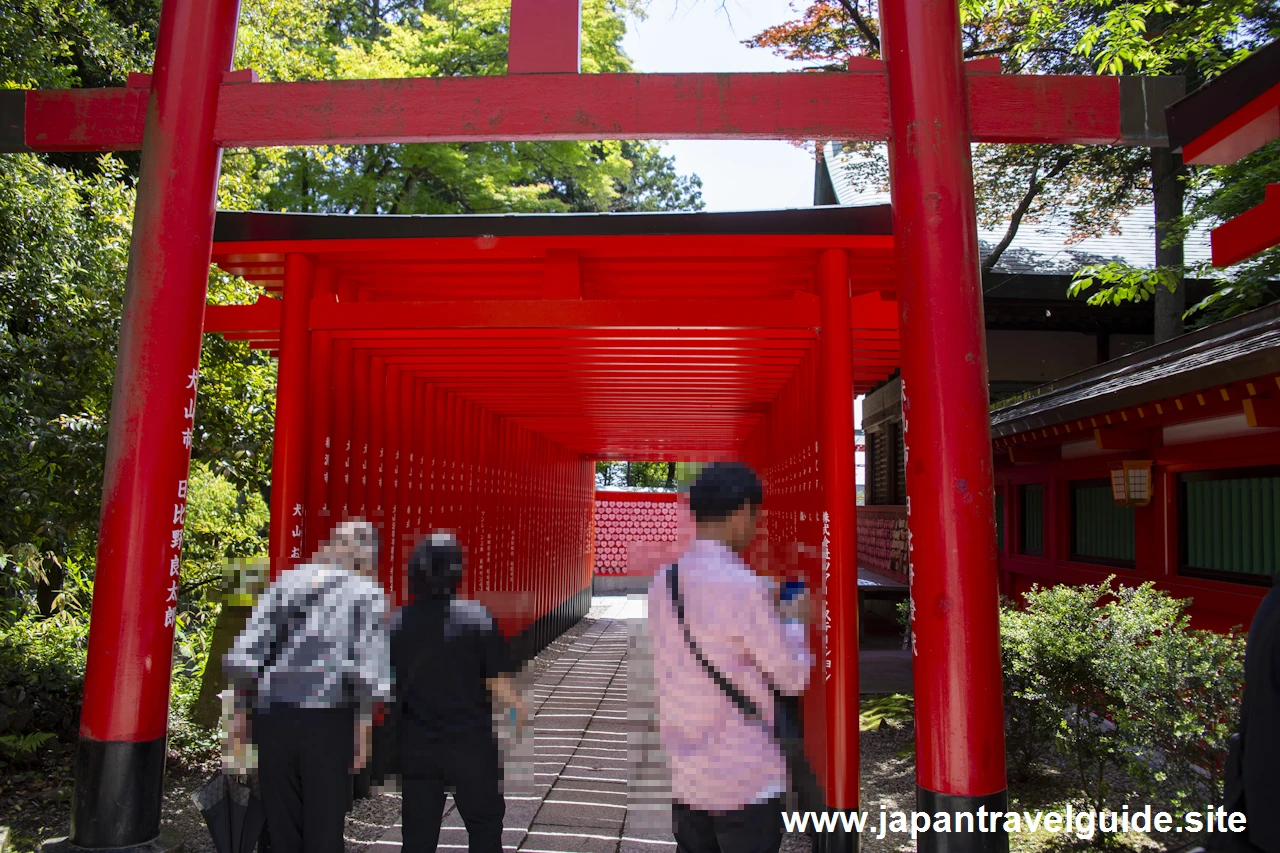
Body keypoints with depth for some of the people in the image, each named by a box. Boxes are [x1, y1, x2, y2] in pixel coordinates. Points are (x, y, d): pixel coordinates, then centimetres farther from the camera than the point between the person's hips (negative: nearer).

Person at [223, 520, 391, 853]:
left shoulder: (287, 580, 7)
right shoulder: (368, 593, -1)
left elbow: (242, 657, 1)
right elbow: (368, 672, -11)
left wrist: (242, 709, 11)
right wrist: (363, 725, -2)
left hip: (272, 716, 3)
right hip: (328, 721, -3)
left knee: (281, 824, 14)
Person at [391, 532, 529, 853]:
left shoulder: (398, 625, -5)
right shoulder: (476, 618, -14)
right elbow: (498, 683, -12)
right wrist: (519, 708, 7)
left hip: (416, 750, 3)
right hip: (471, 745, -3)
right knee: (484, 827, 15)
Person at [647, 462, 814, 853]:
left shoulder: (663, 581, 1)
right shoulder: (743, 587, -21)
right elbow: (793, 677, -10)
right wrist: (795, 621, 7)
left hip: (687, 776, 7)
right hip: (745, 780, -7)